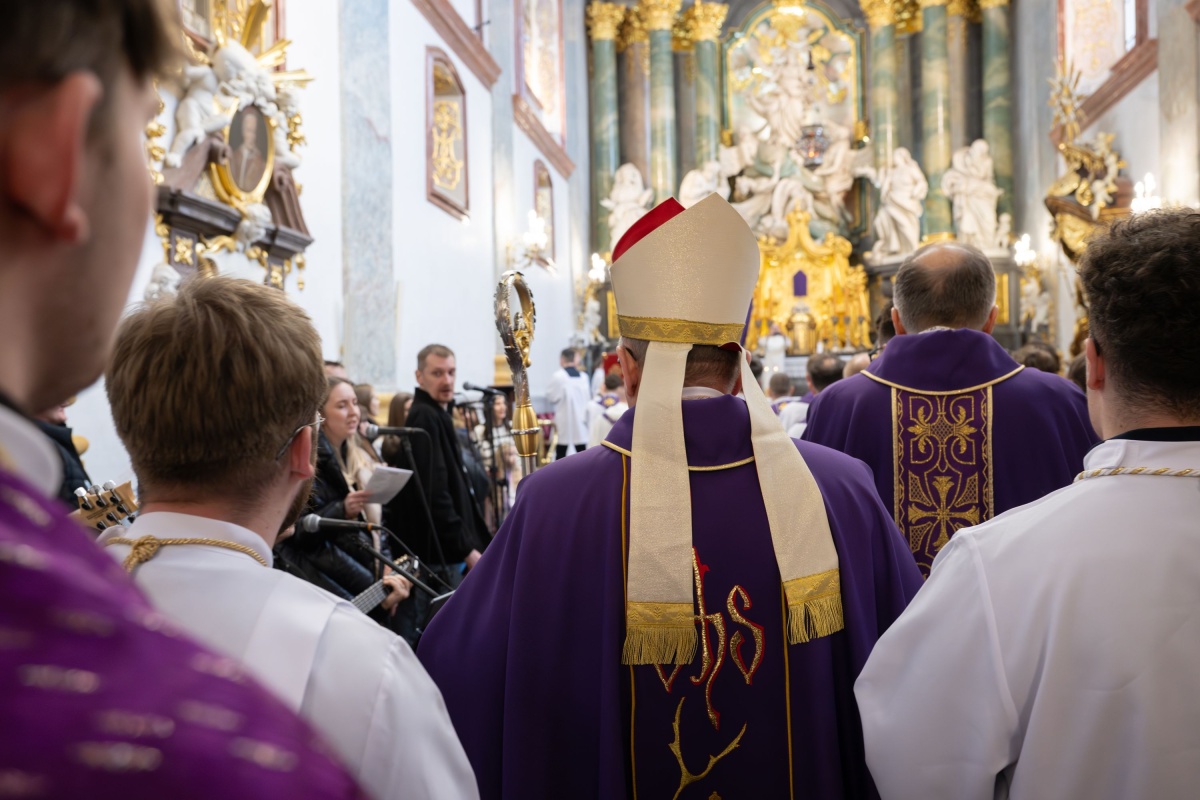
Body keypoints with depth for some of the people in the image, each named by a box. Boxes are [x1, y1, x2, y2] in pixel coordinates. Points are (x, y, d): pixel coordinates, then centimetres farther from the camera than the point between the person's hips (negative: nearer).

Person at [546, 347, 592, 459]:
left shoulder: (558, 376, -11)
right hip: (581, 420, 4)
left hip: (564, 421, -4)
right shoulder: (584, 376, 2)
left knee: (561, 454, 5)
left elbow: (551, 397, -3)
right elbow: (589, 397, 8)